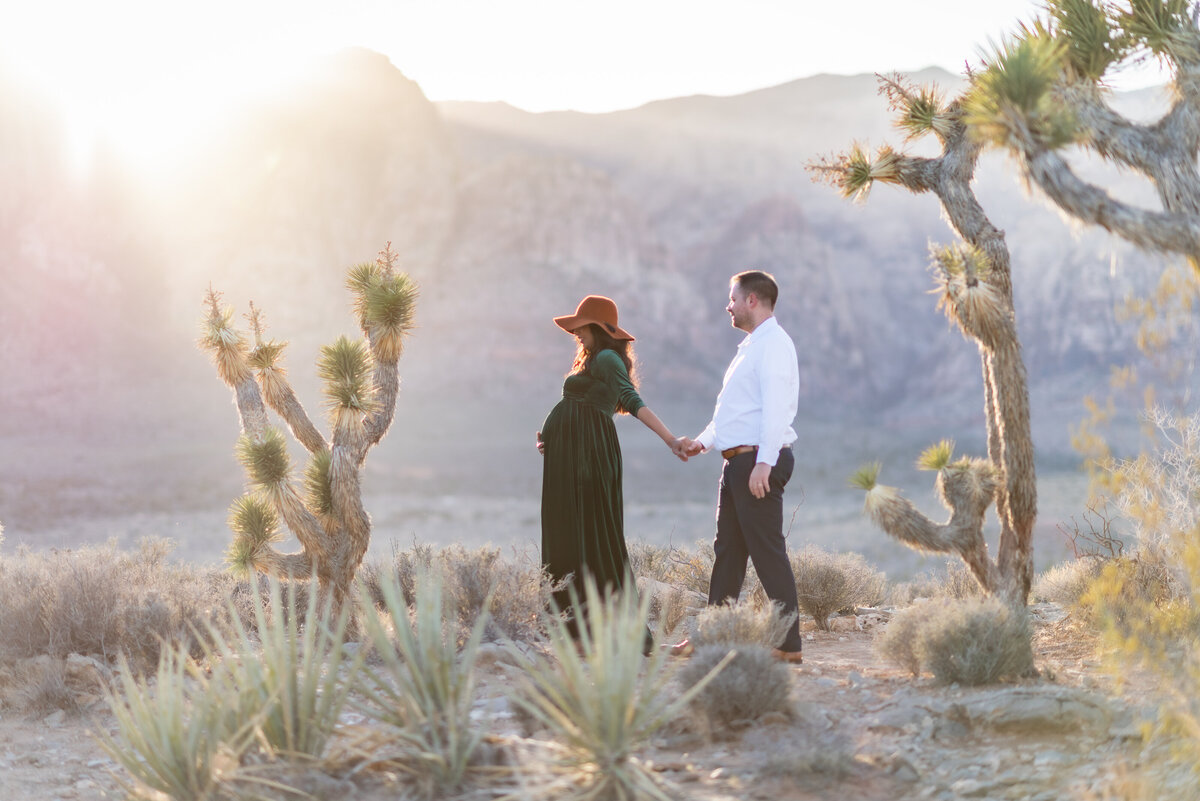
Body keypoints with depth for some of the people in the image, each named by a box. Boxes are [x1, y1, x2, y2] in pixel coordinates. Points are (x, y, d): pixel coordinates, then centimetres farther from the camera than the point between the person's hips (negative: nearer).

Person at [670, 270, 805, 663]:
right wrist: (703, 441, 17)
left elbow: (775, 409, -21)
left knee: (768, 553, -9)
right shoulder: (751, 347, 22)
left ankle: (789, 645, -5)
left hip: (759, 461, -10)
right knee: (727, 551, 12)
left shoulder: (774, 344, -10)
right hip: (737, 461, 10)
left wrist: (763, 464, -28)